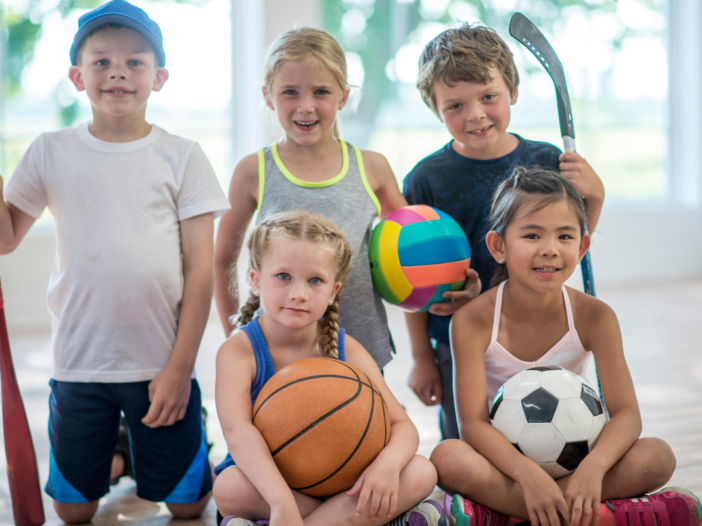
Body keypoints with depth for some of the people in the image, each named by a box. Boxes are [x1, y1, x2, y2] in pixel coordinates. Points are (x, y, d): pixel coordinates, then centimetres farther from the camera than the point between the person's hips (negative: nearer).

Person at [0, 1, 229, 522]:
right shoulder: (50, 152, 2)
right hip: (79, 362, 1)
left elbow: (200, 271, -5)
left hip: (161, 363, -1)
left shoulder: (181, 156, -3)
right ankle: (116, 451, 40)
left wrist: (180, 367, -9)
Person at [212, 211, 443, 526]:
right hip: (265, 482, -3)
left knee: (422, 473, -19)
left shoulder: (346, 350, -4)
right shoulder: (239, 350, -14)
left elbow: (403, 427, -6)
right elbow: (237, 432, -31)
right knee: (229, 488, -36)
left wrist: (388, 464, -31)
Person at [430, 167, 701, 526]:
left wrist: (592, 467, -35)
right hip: (504, 460, -2)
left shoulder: (594, 317, -11)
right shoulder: (473, 321, -17)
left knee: (658, 457, -24)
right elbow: (473, 423, -22)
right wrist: (527, 473, -39)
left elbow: (625, 413, -14)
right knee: (448, 458, -35)